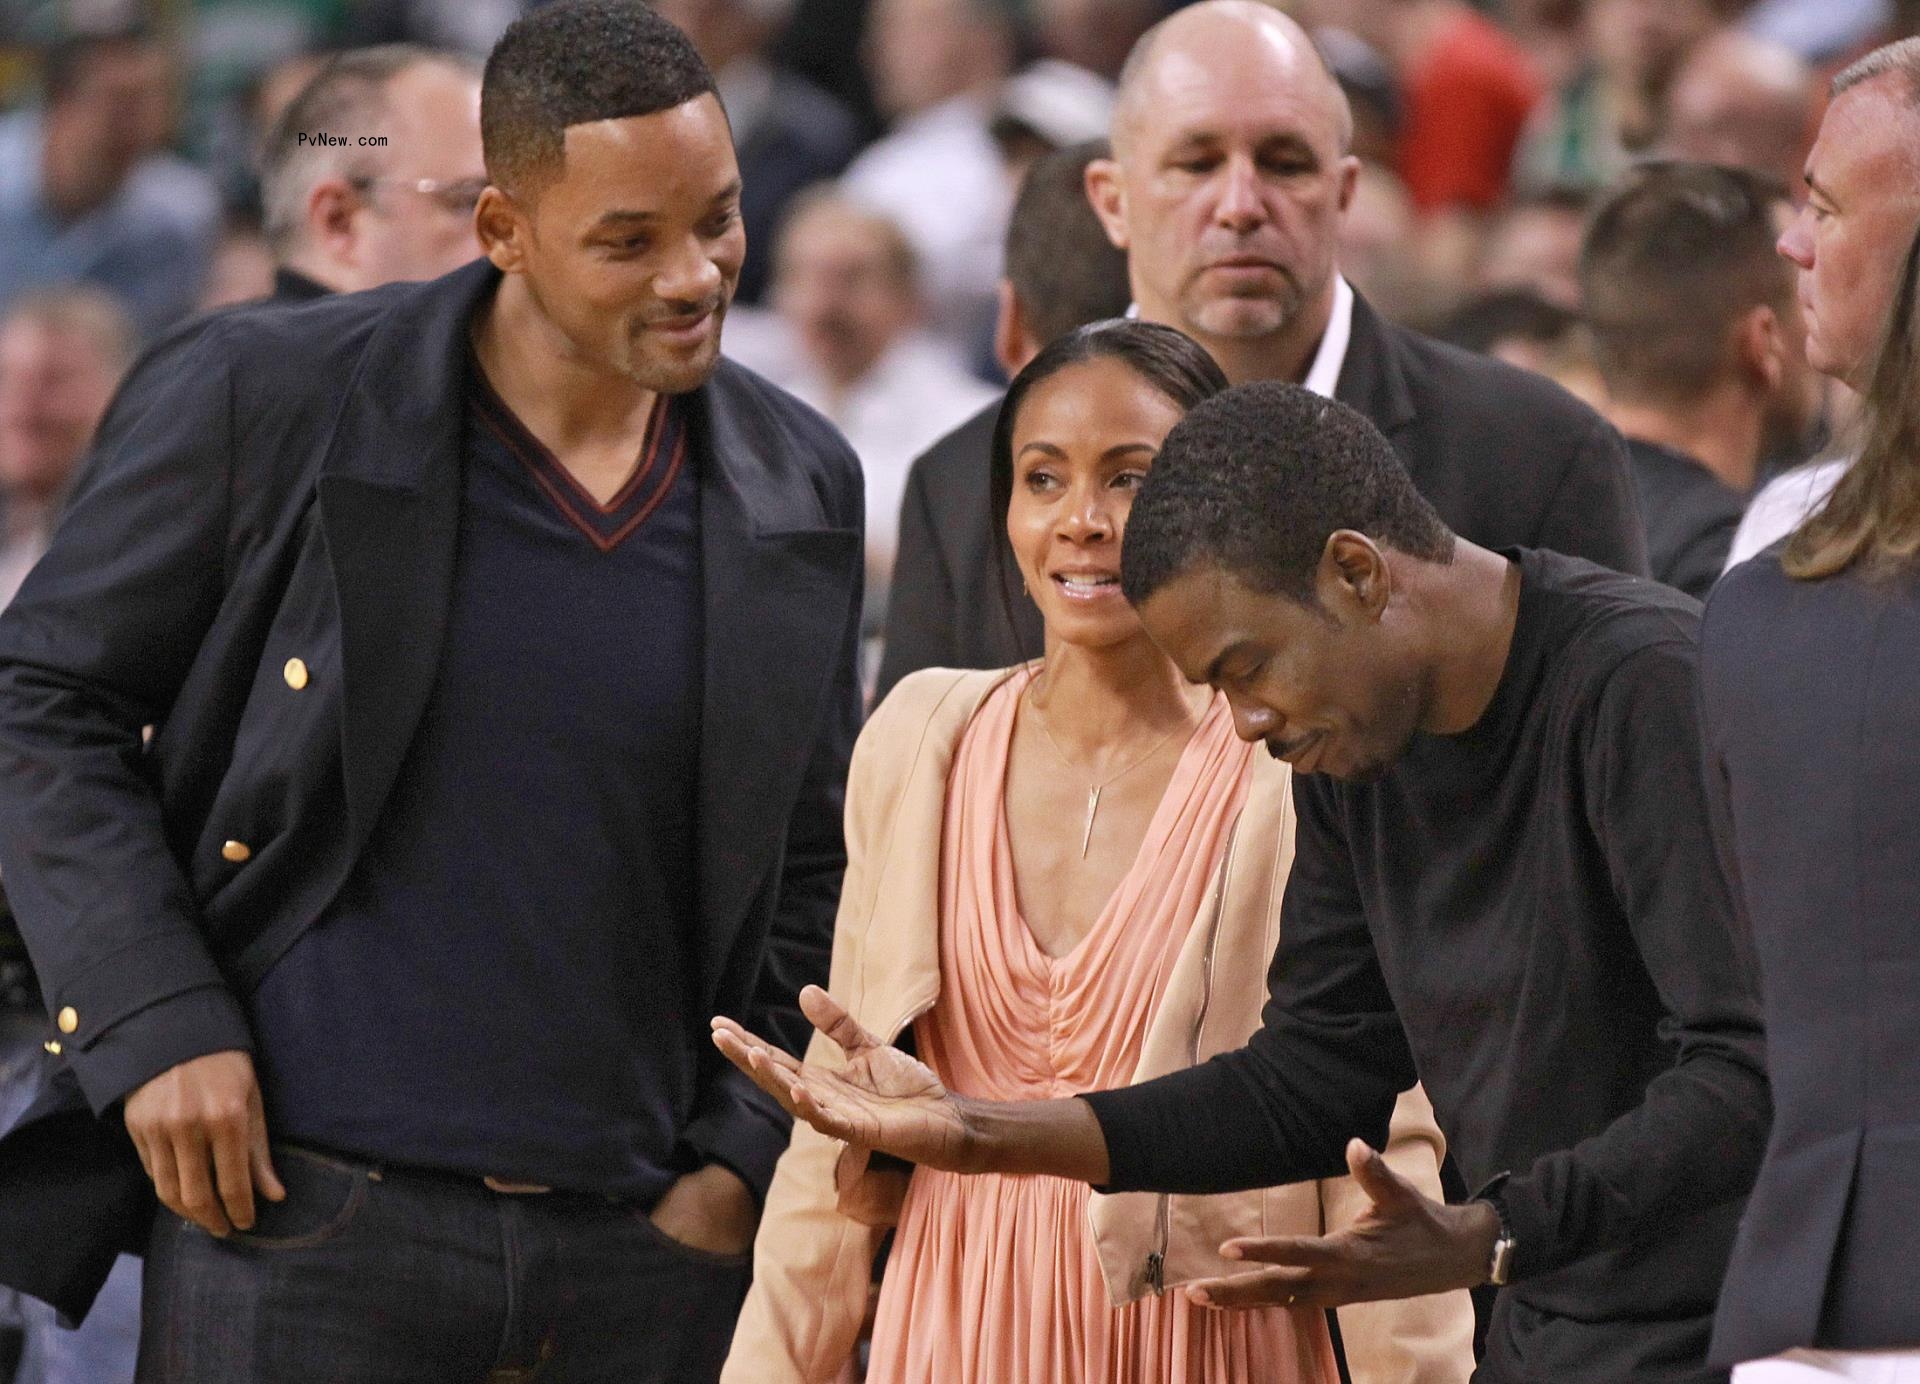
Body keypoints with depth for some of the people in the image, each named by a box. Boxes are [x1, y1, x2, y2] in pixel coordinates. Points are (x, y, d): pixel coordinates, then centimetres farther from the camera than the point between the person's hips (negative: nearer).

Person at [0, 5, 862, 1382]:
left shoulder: (799, 486, 8)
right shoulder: (263, 401, -3)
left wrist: (746, 1162, 6)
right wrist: (152, 1030, -8)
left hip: (647, 1254, 3)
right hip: (301, 1223, -3)